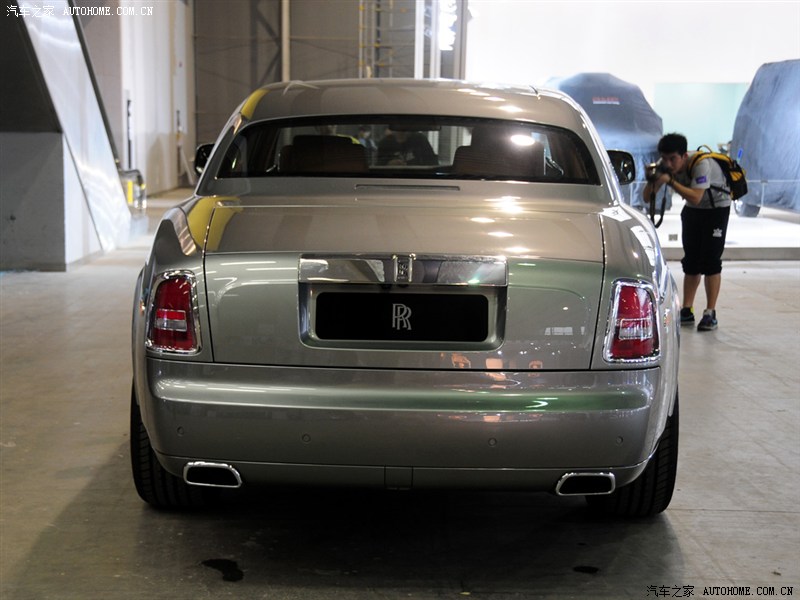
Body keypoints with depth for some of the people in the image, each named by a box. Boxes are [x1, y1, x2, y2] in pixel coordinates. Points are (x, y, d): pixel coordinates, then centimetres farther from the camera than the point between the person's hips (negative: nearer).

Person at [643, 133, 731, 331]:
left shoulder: (701, 164, -32)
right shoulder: (664, 166, -14)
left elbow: (695, 197, -42)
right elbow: (647, 198, -16)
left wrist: (670, 181, -46)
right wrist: (652, 181, -35)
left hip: (717, 208, -6)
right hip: (692, 211, 6)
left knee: (710, 260, -12)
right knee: (691, 260, 5)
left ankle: (710, 313, -9)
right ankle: (687, 311, 10)